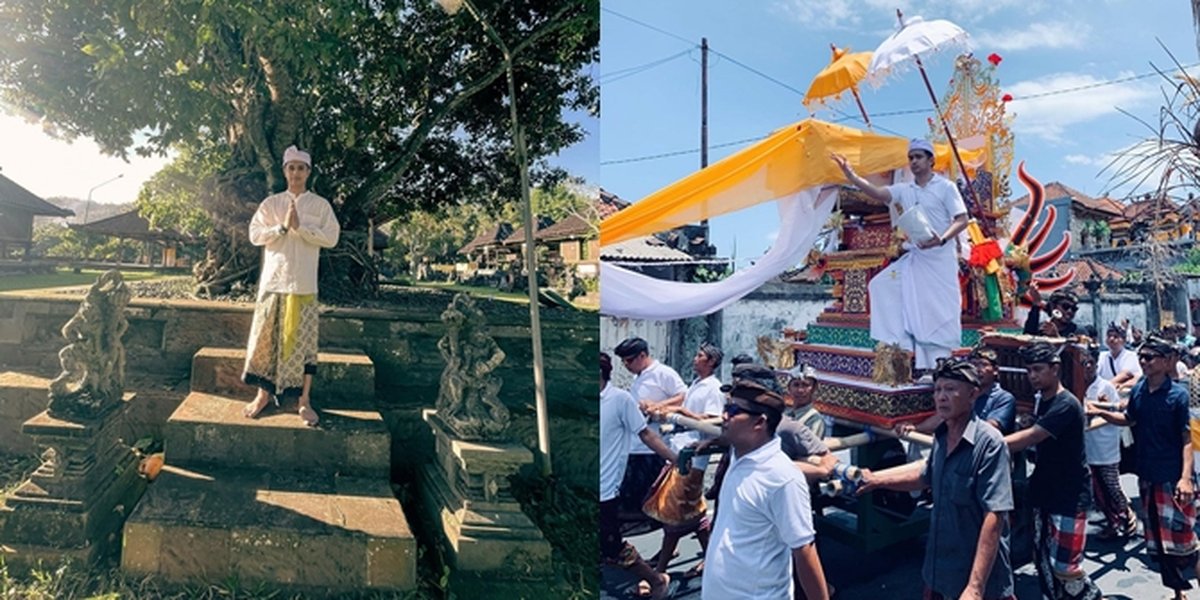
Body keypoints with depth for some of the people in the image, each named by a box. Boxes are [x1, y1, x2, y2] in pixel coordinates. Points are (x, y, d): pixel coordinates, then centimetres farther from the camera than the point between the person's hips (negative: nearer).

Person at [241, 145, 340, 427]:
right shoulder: (271, 203, 9)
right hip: (272, 280, 2)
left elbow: (331, 238, -5)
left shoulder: (321, 205, 6)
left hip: (303, 284, -2)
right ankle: (263, 394, 17)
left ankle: (304, 401, 5)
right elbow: (255, 235, 1)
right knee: (266, 338, 4)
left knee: (303, 340, -1)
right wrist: (282, 227, -12)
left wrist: (300, 227, -14)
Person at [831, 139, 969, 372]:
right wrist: (849, 174, -21)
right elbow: (876, 193, -7)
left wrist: (942, 239, -27)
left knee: (939, 313, -7)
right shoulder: (904, 190, 10)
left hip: (941, 258, -5)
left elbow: (962, 220, -8)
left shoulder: (946, 187, -1)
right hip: (914, 257, 5)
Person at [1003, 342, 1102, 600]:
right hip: (1045, 490, 8)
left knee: (1063, 565, -5)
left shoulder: (1066, 405, -20)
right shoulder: (1039, 398, 7)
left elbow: (1031, 437, -29)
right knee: (1042, 557, 11)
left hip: (1070, 494, -8)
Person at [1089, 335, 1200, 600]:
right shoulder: (1138, 390, 2)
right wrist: (1103, 413, 0)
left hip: (1174, 478, -6)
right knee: (1158, 541, 14)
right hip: (1148, 476, 6)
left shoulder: (1177, 394, -13)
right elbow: (1130, 419, 18)